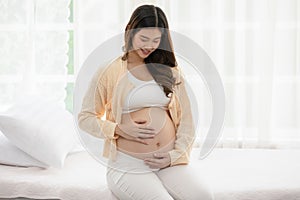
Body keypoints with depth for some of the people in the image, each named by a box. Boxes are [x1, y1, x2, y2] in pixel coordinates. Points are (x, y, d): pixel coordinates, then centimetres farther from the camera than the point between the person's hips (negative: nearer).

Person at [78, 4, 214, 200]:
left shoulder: (169, 71, 13)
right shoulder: (109, 72, 2)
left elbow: (186, 119, 12)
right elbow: (85, 117, 7)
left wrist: (175, 156, -3)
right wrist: (119, 129, -9)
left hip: (169, 163, 3)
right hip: (128, 167, -3)